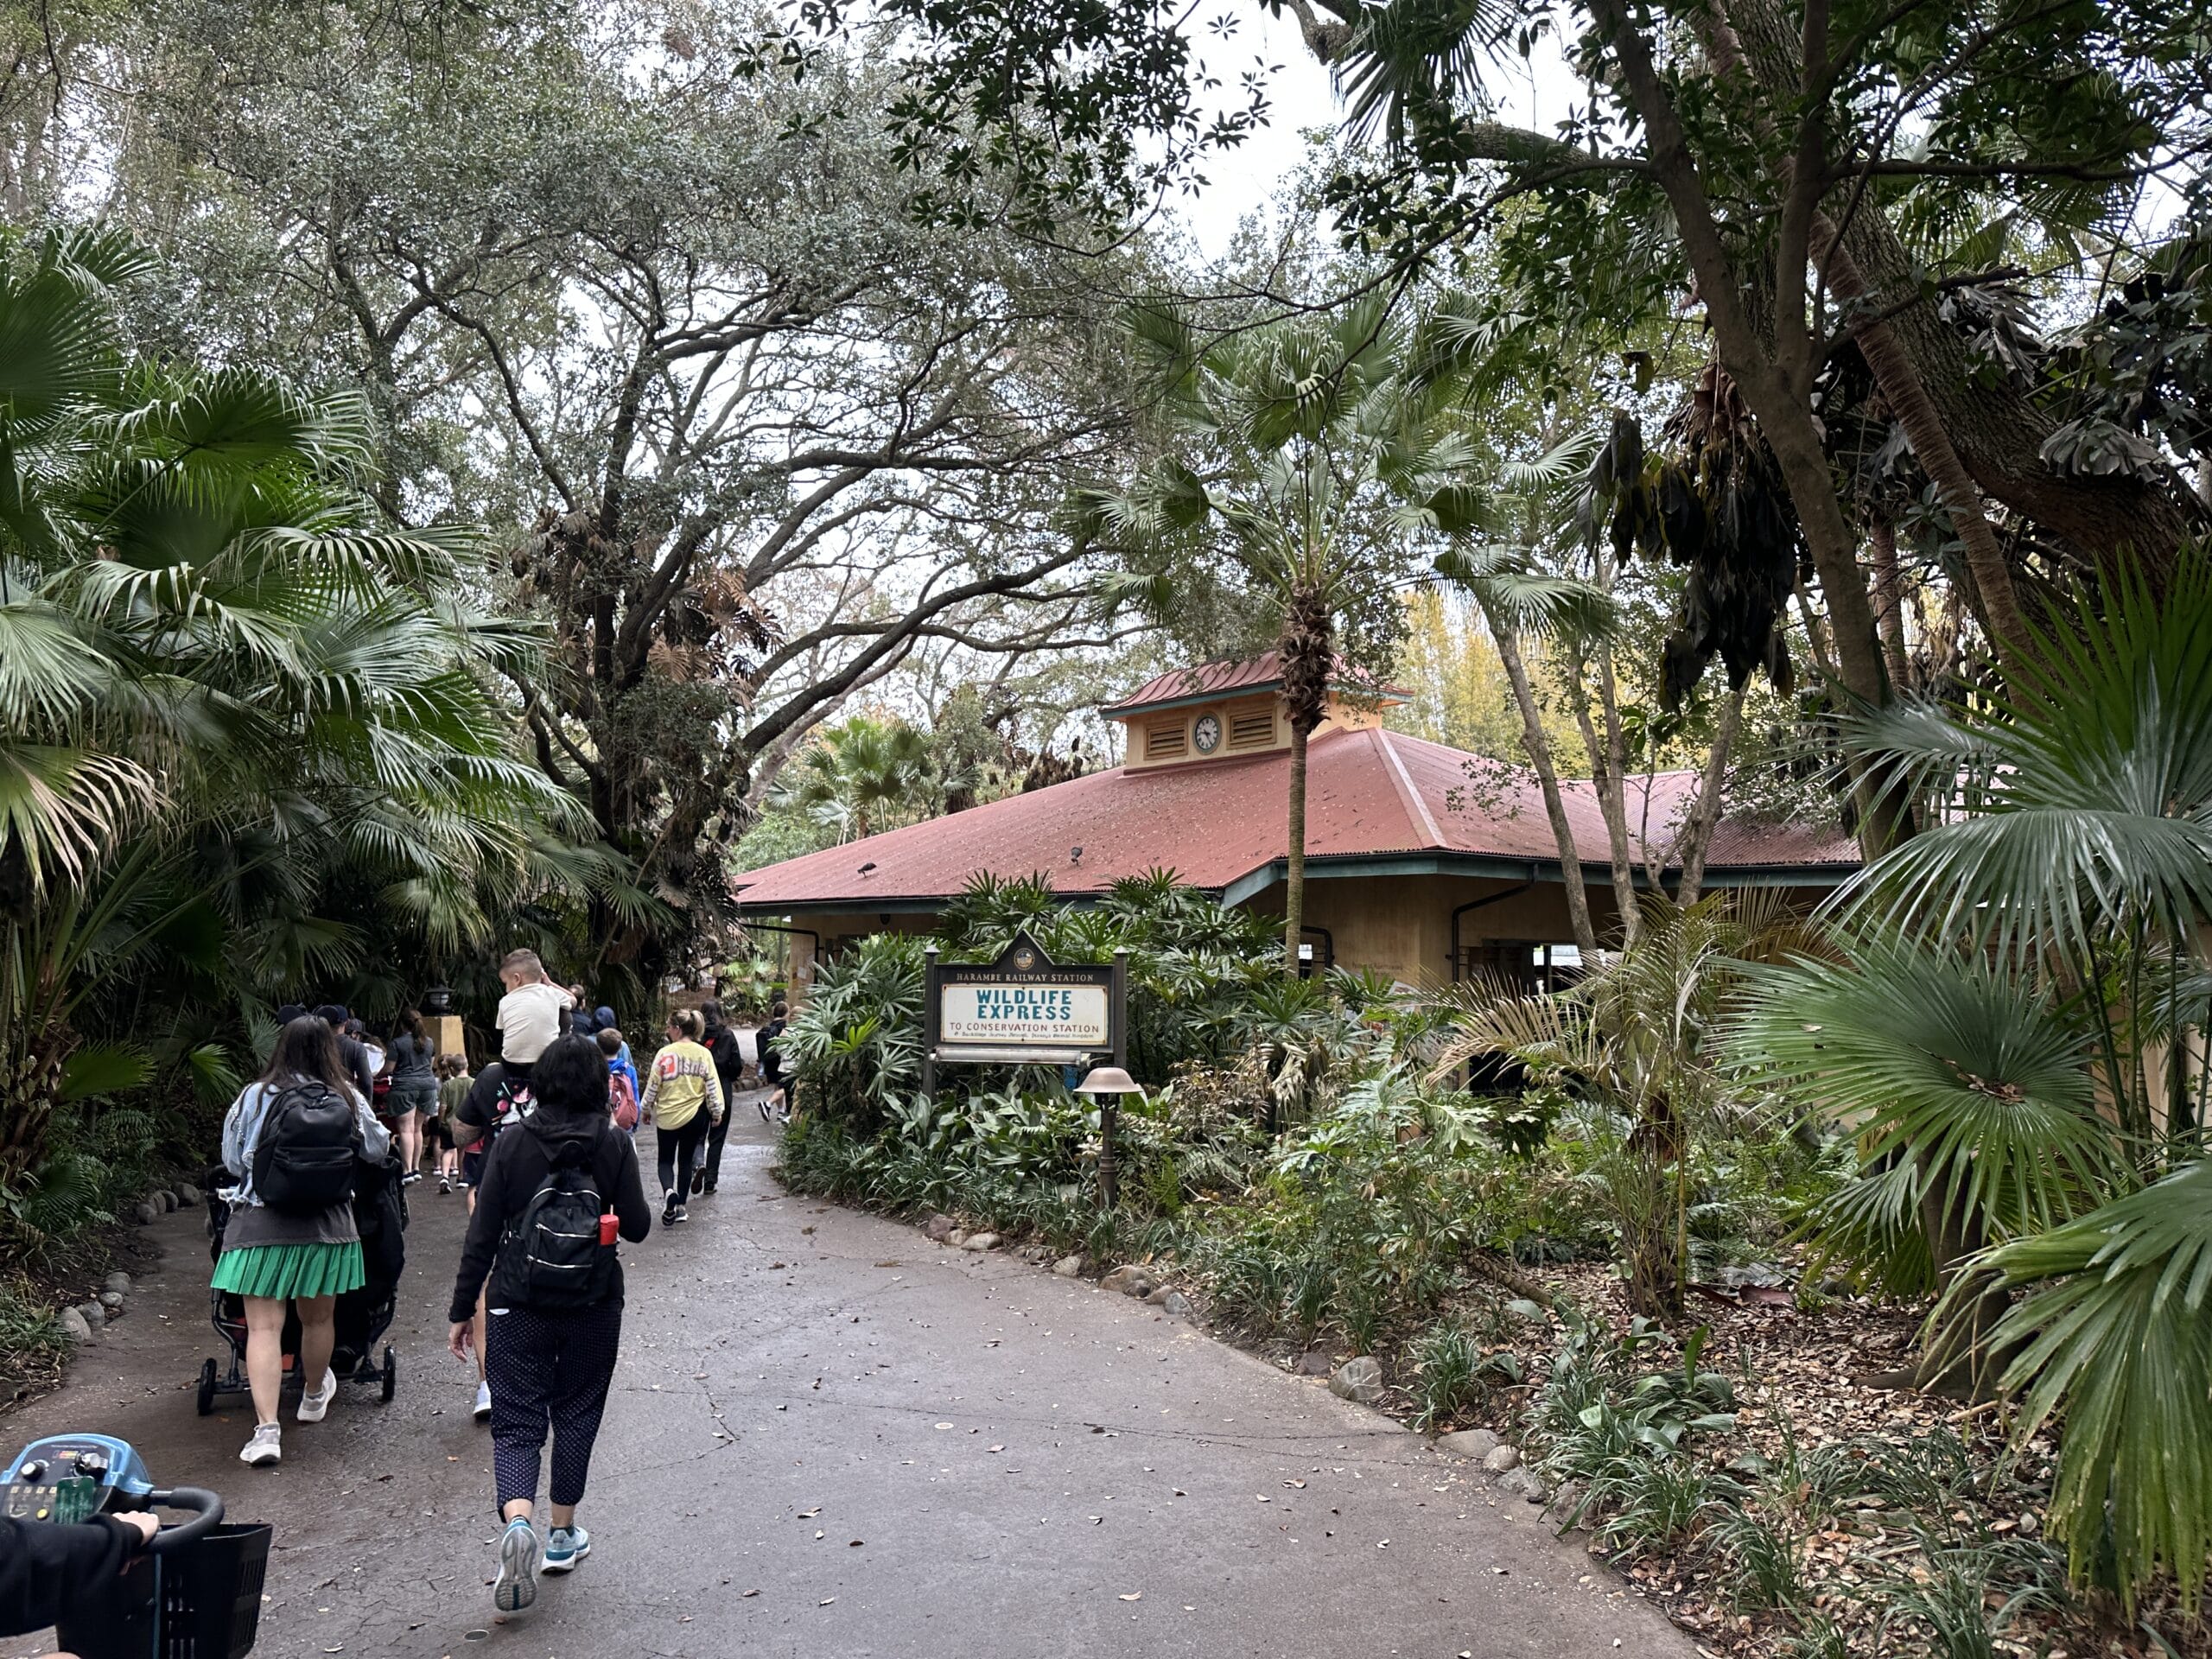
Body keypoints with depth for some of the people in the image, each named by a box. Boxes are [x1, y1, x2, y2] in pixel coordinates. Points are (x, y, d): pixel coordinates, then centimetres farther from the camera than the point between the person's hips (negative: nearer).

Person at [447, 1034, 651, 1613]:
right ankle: (561, 1535, 27)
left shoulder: (512, 1145, -6)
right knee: (576, 1415, 17)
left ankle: (519, 1524, -18)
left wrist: (462, 1310, 3)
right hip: (594, 1307, 1)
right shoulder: (614, 1146, -7)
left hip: (517, 1305, 0)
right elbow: (637, 1228, -2)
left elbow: (482, 1235, -5)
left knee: (516, 1422, 6)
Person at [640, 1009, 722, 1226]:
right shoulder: (704, 1054, -5)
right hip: (694, 1116, 2)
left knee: (665, 1160, 11)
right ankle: (680, 1207, 17)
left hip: (668, 1116, -2)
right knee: (685, 1161, 15)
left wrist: (646, 1108, 9)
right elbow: (712, 1086, -1)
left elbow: (653, 1086, -7)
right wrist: (716, 1112, 11)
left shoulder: (665, 1054, -12)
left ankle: (669, 1191, -17)